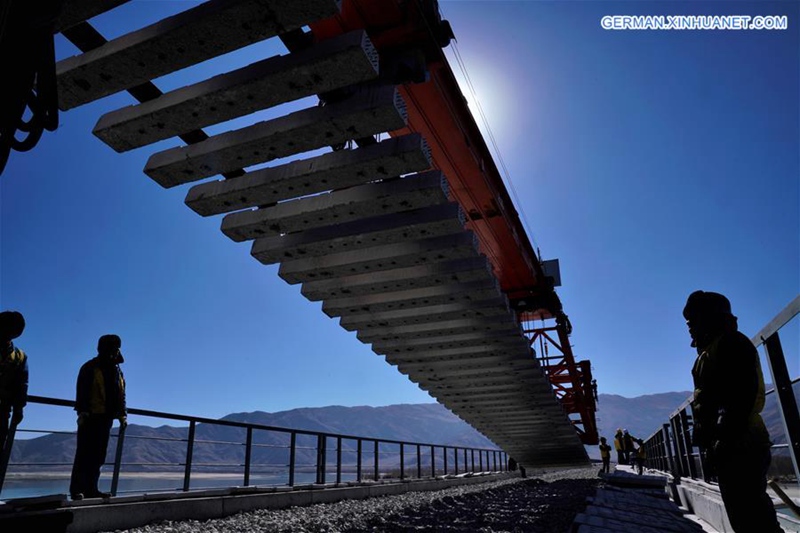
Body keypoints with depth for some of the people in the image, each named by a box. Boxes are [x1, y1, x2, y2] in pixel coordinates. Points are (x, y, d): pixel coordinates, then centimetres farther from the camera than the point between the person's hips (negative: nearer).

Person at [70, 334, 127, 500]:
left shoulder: (117, 371, 18)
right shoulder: (90, 368, -3)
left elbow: (121, 395, 20)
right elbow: (82, 393, -10)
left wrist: (122, 414, 12)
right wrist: (82, 412, -17)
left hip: (106, 418, 7)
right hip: (91, 418, -7)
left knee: (98, 457, 7)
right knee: (84, 454, -6)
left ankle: (90, 489, 11)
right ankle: (76, 490, -2)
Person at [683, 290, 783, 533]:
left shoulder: (730, 342, -7)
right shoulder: (709, 351, 23)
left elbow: (743, 392, -19)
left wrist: (724, 436, -24)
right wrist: (710, 440, 20)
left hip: (740, 445, -10)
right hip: (729, 446, 10)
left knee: (751, 512, -10)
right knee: (742, 512, 14)